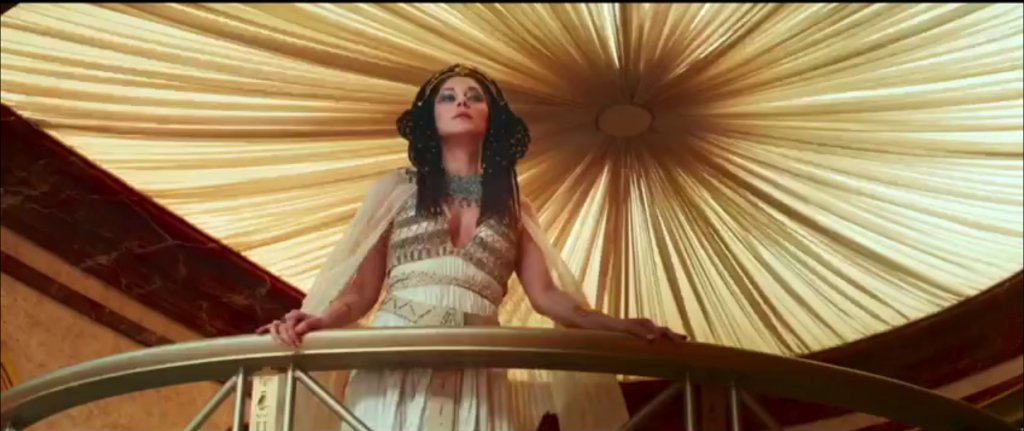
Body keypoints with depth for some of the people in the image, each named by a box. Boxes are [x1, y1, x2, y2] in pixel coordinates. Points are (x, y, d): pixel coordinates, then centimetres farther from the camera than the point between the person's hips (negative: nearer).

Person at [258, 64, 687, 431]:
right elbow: (362, 290, 8)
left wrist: (620, 325, -6)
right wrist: (320, 321, -13)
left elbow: (546, 295, 10)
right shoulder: (396, 190, 12)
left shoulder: (513, 208, 18)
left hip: (474, 376, 1)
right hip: (394, 365, -1)